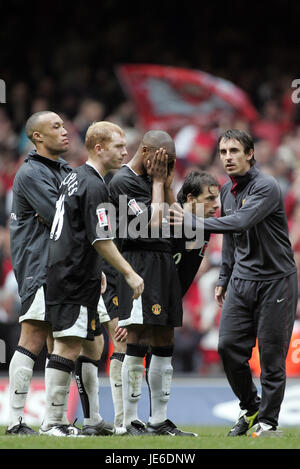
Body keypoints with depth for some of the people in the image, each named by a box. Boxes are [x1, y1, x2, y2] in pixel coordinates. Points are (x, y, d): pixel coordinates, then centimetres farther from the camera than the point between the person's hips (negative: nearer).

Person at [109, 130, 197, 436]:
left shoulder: (153, 179, 17)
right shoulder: (123, 182, -9)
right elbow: (153, 224, -15)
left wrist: (167, 181, 8)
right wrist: (158, 183, -6)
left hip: (164, 263, 9)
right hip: (139, 262, -9)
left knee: (163, 345, 8)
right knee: (138, 343, -9)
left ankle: (159, 421, 12)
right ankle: (130, 422, -6)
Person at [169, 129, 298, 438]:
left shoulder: (266, 187, -15)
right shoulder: (227, 191, 11)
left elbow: (241, 222, -30)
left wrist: (193, 223, -32)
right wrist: (223, 279, 22)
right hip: (241, 281, 7)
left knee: (271, 354, -5)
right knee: (229, 346, -3)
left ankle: (268, 421, 5)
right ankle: (250, 407, 16)